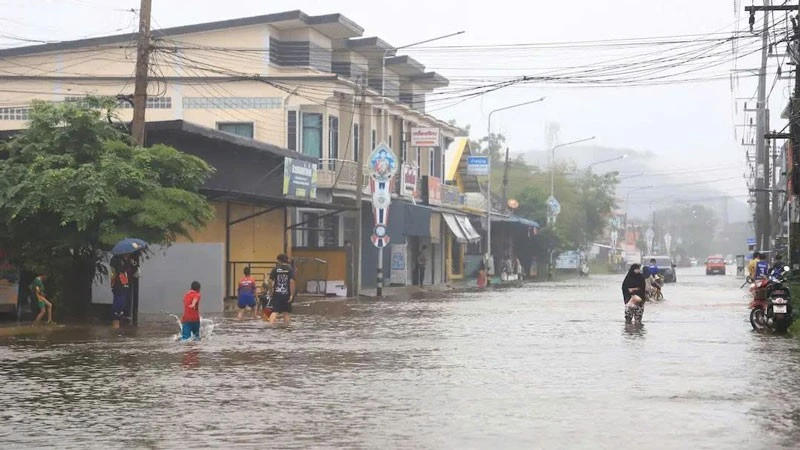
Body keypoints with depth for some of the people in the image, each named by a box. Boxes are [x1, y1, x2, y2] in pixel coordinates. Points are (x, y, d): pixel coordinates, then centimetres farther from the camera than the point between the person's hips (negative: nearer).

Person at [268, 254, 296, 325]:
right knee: (286, 313, 12)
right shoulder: (290, 269, -2)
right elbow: (292, 282, -13)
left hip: (277, 294, 0)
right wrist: (292, 295, -12)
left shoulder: (275, 269, 1)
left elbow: (270, 281, -1)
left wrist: (271, 292, 12)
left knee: (275, 311, -3)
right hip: (286, 294, 0)